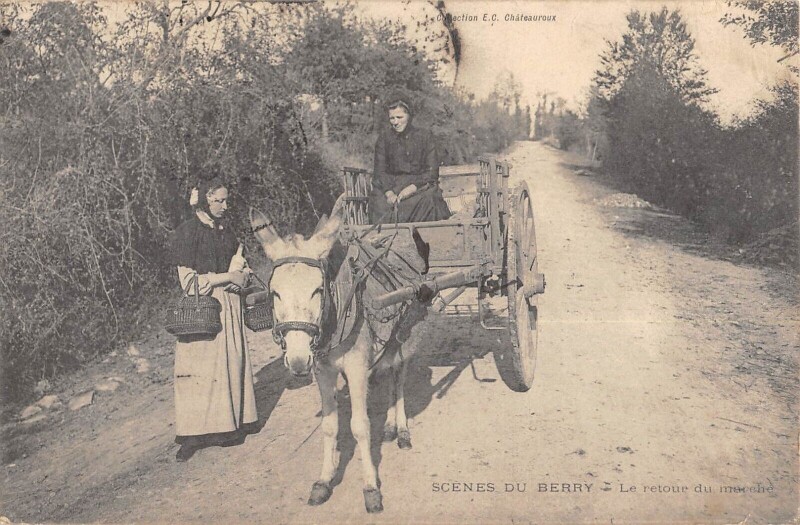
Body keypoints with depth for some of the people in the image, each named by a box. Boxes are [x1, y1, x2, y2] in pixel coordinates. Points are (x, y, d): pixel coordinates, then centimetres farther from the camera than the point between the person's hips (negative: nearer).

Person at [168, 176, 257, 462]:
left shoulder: (227, 232, 13)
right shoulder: (188, 231, -7)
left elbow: (243, 273, 11)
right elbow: (188, 280, -13)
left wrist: (216, 279, -10)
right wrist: (228, 276, -9)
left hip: (229, 306, 6)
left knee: (232, 362, 8)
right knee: (201, 368, -4)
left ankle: (230, 423, 17)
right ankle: (194, 434, 3)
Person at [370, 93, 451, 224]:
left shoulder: (425, 136, 6)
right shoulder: (384, 138, 10)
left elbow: (432, 172, 1)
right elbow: (379, 171, 3)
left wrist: (412, 187, -17)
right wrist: (389, 192, -17)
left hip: (420, 185, -1)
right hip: (390, 185, 1)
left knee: (428, 199, -33)